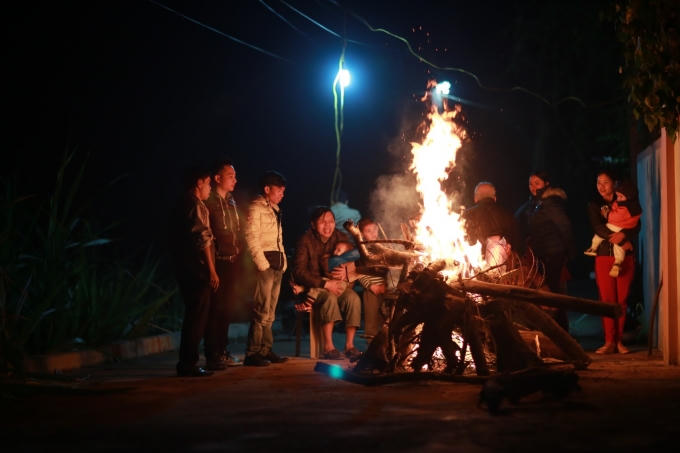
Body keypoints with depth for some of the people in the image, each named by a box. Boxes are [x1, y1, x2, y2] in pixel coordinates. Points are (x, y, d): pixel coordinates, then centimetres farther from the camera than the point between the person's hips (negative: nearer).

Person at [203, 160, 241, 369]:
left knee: (227, 308, 13)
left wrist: (237, 251, 11)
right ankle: (212, 355, -1)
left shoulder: (231, 202, 16)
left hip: (231, 261, 8)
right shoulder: (209, 201, -10)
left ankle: (222, 351, 22)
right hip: (217, 262, -8)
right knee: (216, 309, -6)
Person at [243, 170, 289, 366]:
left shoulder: (274, 210, 20)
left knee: (270, 312, 10)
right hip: (265, 262, -9)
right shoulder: (256, 209, -7)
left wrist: (283, 260, 13)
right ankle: (252, 354, -9)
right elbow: (251, 238, -14)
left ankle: (266, 349, 15)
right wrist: (263, 264, -17)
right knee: (262, 311, -11)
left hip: (277, 264, 9)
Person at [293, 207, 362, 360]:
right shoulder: (306, 241, -8)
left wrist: (345, 272, -16)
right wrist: (325, 284, -23)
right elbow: (299, 271, -14)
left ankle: (349, 345, -20)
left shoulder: (341, 238, 3)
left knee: (353, 298, -27)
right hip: (314, 285, -4)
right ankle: (328, 346, -31)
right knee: (330, 298, -35)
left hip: (337, 283, 4)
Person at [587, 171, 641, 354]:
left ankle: (619, 341, 4)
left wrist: (623, 234, -23)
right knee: (607, 299, -5)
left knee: (622, 300, -2)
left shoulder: (626, 202, 9)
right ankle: (609, 342, -3)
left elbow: (636, 224, -2)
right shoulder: (594, 205, 10)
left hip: (625, 256, 0)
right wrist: (620, 241, -18)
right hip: (603, 255, 0)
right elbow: (597, 227, -5)